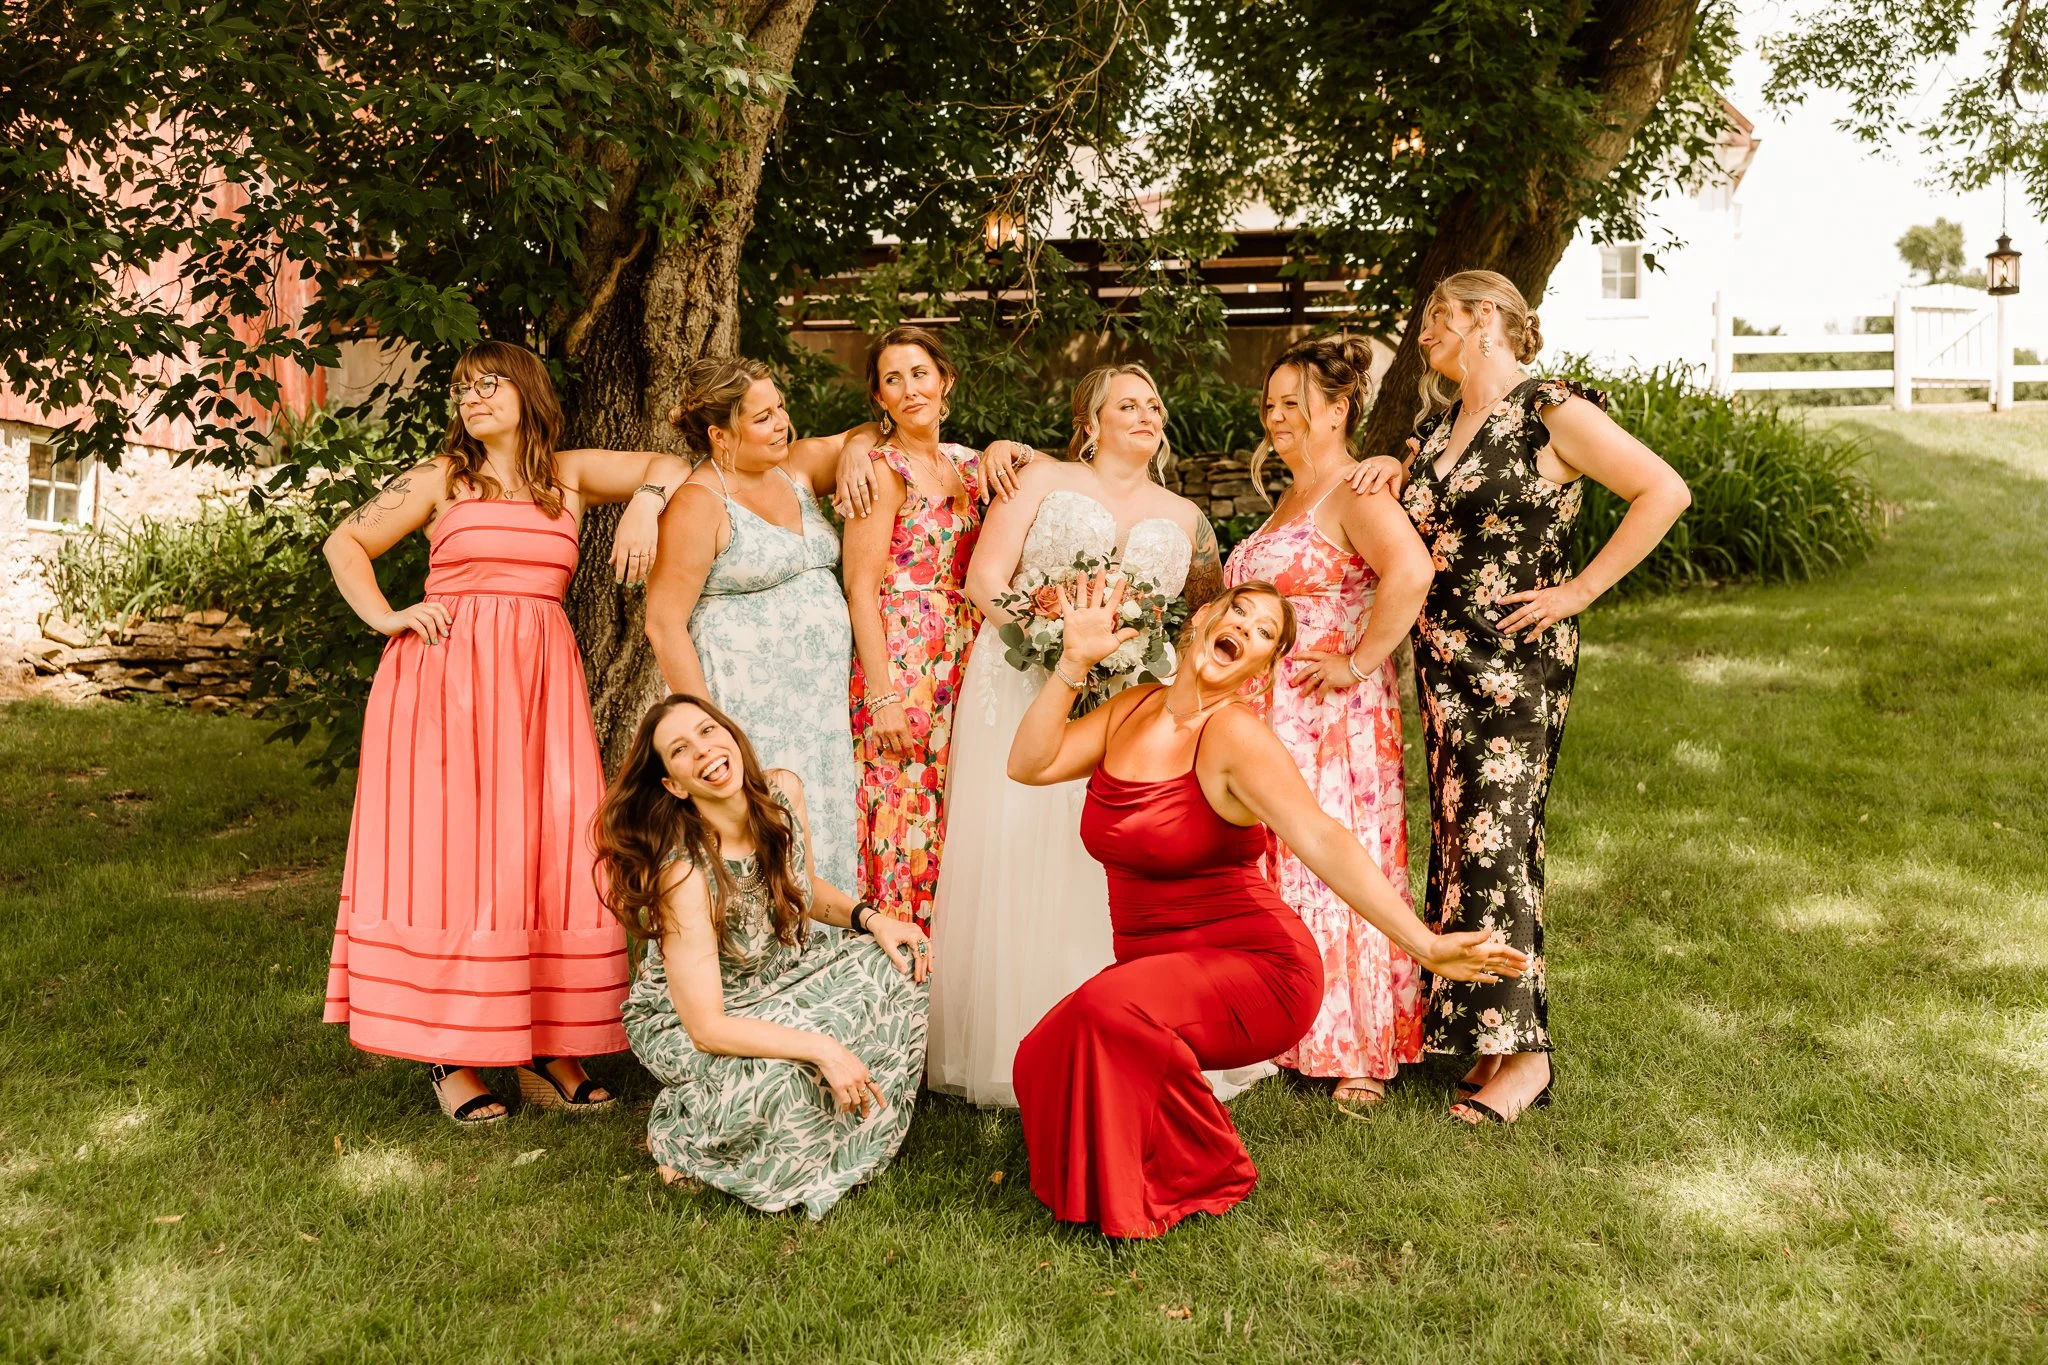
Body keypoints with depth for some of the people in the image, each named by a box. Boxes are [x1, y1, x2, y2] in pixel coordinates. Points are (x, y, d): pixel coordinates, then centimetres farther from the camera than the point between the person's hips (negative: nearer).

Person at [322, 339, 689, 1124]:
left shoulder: (569, 475, 14)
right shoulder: (440, 478, 9)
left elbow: (670, 466, 15)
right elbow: (344, 544, 14)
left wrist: (645, 503, -6)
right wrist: (385, 619, -1)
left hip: (539, 683, 2)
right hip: (444, 677, -2)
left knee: (549, 855, -2)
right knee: (445, 851, -6)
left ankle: (544, 1049, 5)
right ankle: (449, 1056, -3)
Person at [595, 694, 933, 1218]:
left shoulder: (783, 792, -16)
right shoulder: (685, 873, -34)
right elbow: (706, 1027, -32)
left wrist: (869, 918, -11)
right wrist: (821, 1048, -36)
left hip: (781, 974, 7)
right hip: (685, 1024, -7)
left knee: (897, 965, -7)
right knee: (774, 1086, -35)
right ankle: (680, 1134, 0)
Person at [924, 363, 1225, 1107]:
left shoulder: (1184, 517, 17)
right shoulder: (1043, 479, 8)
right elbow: (985, 577, -2)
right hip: (1024, 692, -2)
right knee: (1014, 869, -4)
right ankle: (1012, 1047, 4)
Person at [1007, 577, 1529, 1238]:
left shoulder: (1234, 735, -16)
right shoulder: (1133, 709, 6)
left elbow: (1323, 842, -28)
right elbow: (1030, 763, 0)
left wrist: (1423, 944, -40)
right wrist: (1075, 660, -9)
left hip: (1253, 967, -6)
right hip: (1155, 962, 6)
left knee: (1111, 1010, -33)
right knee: (1044, 1061, -17)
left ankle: (1207, 1175, -6)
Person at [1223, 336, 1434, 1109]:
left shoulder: (1353, 494, -12)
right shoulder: (1290, 496, 18)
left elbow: (1411, 572, -31)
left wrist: (1358, 665, -25)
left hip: (1331, 720, -9)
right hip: (1268, 716, 9)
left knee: (1334, 869, -4)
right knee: (1279, 871, 11)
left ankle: (1360, 1052, 7)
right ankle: (1296, 1036, 22)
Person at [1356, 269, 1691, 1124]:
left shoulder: (1551, 412, -8)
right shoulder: (1437, 427, 16)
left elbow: (1665, 492, -12)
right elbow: (1407, 537, 31)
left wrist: (1581, 588, -13)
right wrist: (1391, 470, 9)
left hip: (1516, 660, -8)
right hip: (1444, 662, 8)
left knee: (1492, 840, -10)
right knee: (1460, 838, 7)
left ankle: (1520, 1050, -3)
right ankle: (1487, 1032, 16)